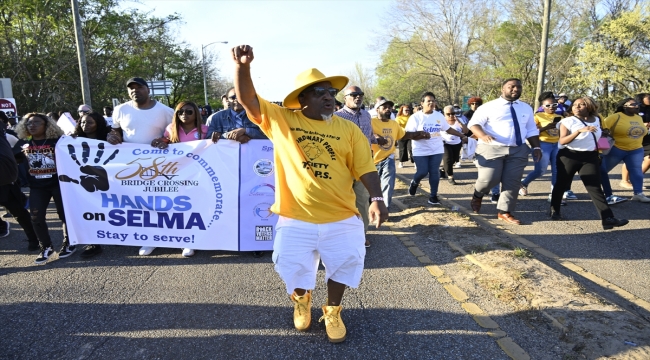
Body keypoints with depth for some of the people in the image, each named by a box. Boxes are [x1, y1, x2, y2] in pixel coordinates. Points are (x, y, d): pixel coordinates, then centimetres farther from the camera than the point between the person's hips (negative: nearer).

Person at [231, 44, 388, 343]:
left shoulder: (348, 129, 1)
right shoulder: (281, 120, -1)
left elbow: (365, 168, -2)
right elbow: (247, 99, -8)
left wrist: (376, 199, -16)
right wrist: (242, 66, -25)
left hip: (342, 218, 1)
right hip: (295, 218, 0)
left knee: (344, 266, 10)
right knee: (294, 270, 13)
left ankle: (332, 311, 39)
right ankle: (301, 300, 48)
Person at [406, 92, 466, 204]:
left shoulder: (439, 116, 5)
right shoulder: (416, 117, -9)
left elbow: (448, 129, 14)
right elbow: (409, 134, -13)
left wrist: (462, 135, 13)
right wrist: (421, 136, -28)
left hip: (437, 150, 3)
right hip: (420, 151, -3)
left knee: (434, 172, 0)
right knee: (422, 172, -5)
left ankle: (433, 196, 11)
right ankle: (414, 183, 28)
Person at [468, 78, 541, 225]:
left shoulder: (526, 108, 16)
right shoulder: (489, 107, -1)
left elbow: (531, 130, 20)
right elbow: (474, 124, -7)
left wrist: (536, 148, 9)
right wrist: (483, 136, -26)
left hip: (518, 150, 5)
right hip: (492, 149, -4)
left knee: (512, 182, 2)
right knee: (488, 180, -9)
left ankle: (504, 212, 15)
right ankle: (477, 195, 24)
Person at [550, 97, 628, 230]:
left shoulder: (596, 120, 11)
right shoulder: (568, 121, -7)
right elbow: (562, 141, -21)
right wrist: (579, 131, -31)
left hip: (590, 157, 4)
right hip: (570, 156, -3)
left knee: (595, 188, -5)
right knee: (562, 184, 7)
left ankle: (608, 218, -11)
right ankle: (554, 210, 25)